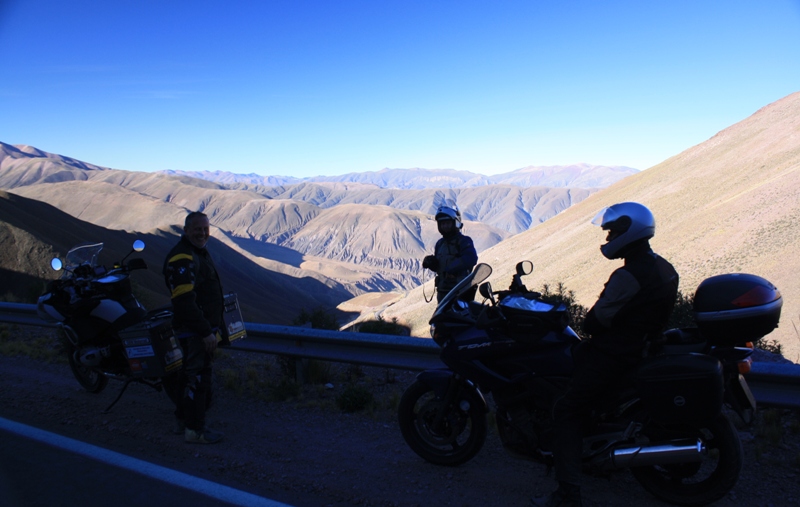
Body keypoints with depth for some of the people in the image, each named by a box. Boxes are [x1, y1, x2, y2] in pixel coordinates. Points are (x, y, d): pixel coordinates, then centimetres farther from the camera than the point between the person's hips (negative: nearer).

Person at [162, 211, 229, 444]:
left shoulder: (200, 252, 16)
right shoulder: (182, 257, -17)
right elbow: (185, 301, -24)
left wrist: (216, 327, 22)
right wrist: (205, 331, -24)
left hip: (205, 327, 10)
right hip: (194, 329, -10)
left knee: (191, 374, 18)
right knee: (197, 377, -4)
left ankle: (183, 420, 31)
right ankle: (194, 429, 6)